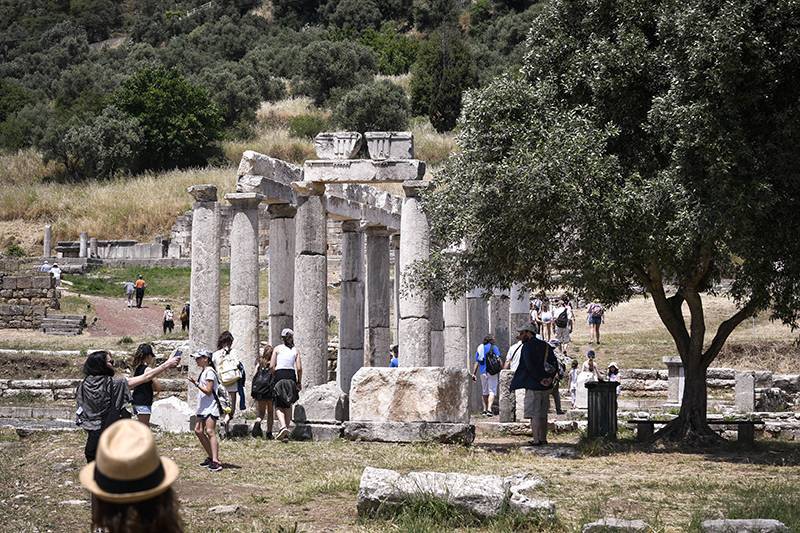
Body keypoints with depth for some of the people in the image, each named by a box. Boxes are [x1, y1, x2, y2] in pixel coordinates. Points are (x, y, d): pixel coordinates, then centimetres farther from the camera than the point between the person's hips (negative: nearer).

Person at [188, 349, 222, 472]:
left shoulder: (209, 372, -12)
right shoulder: (203, 371, 17)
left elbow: (208, 391, -18)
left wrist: (196, 383, -20)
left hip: (210, 407, -10)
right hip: (203, 407, 10)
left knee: (210, 432, -17)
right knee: (198, 431, 8)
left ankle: (216, 461, -23)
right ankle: (211, 457, 17)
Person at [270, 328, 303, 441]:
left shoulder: (277, 348, 2)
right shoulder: (295, 350, 6)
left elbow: (272, 366, -5)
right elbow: (299, 368, -1)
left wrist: (275, 377, 9)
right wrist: (299, 382, 10)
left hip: (279, 375, -2)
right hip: (291, 375, 2)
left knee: (278, 406, -1)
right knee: (288, 406, 14)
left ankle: (283, 427, -26)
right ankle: (286, 434, 14)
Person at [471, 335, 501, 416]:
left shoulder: (479, 348, 14)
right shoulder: (494, 347, 0)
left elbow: (476, 363, 13)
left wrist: (474, 374, 13)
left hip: (482, 372, 4)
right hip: (492, 371, -4)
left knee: (484, 391, 15)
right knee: (492, 391, -4)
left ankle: (485, 410, 13)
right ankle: (489, 409, -19)